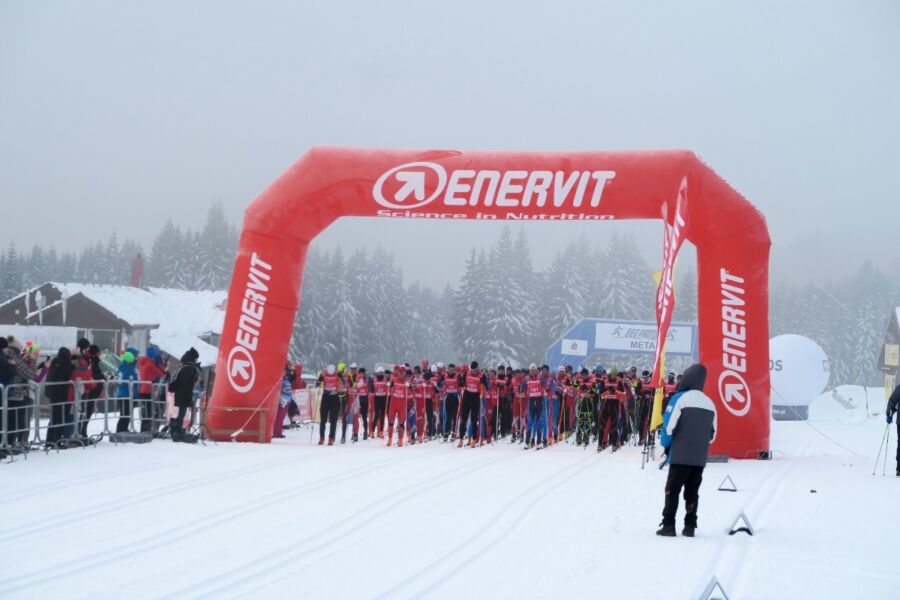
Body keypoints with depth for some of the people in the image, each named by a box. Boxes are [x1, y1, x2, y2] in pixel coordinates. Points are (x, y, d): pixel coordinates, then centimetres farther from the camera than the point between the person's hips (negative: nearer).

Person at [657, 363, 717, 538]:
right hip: (700, 458, 5)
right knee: (692, 492, 10)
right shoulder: (710, 403, 10)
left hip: (680, 456, -5)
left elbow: (669, 426, -11)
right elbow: (712, 434, 15)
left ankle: (668, 525, -3)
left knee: (672, 491, 1)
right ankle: (689, 526, 6)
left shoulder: (680, 398, -9)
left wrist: (666, 445, 6)